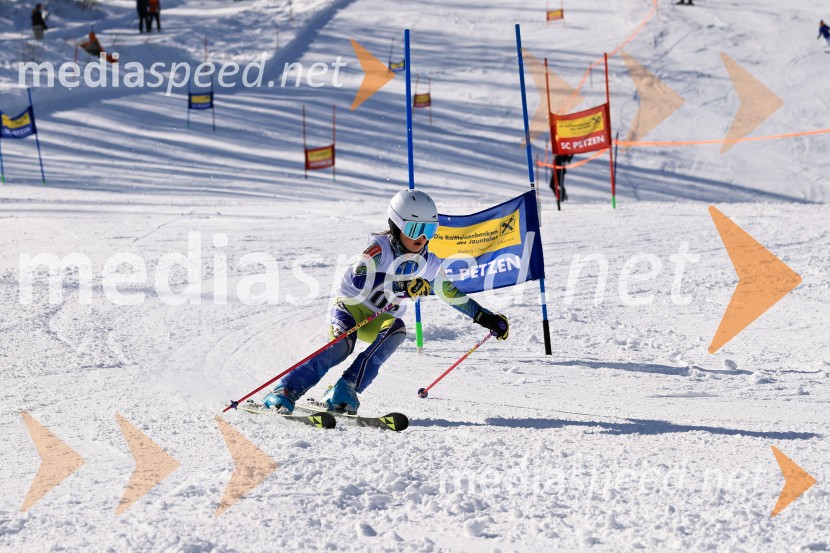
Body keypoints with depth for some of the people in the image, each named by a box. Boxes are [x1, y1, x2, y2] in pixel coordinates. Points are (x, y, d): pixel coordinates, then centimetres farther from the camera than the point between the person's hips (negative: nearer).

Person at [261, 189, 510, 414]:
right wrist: (401, 286, -49)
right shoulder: (380, 248, -21)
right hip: (351, 306, -5)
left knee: (396, 330, -29)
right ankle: (284, 392, -29)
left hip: (379, 322, 5)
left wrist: (486, 318, 7)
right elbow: (356, 280, -39)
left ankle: (345, 391, -33)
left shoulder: (429, 264, -2)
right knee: (343, 344, -34)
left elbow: (453, 296, 14)